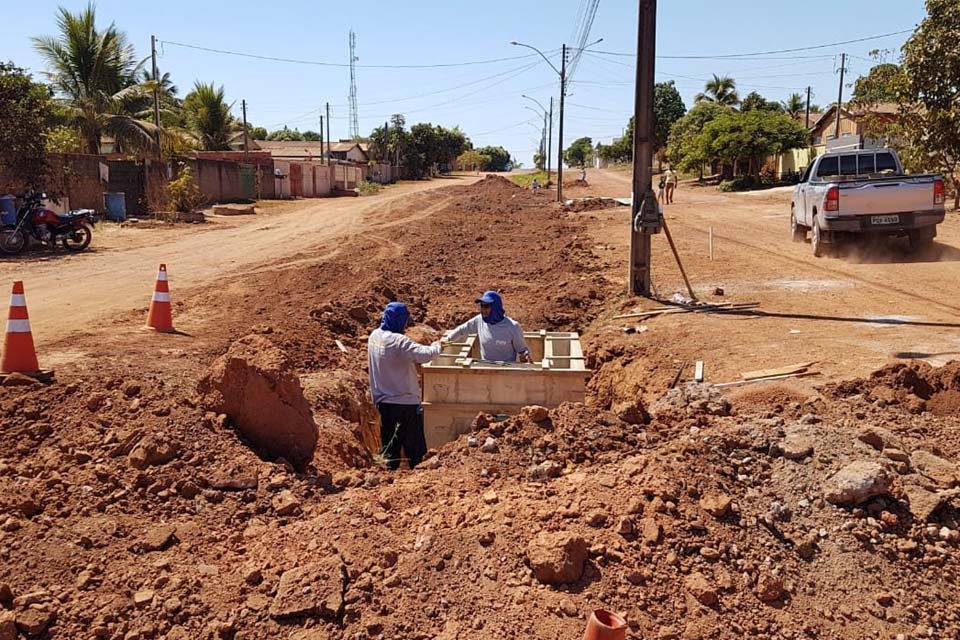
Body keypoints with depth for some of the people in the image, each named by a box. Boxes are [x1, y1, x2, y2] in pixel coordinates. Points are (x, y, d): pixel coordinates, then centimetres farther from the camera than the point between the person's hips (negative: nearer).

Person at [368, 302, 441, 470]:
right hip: (406, 401, -7)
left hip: (383, 401, 7)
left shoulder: (374, 336, 2)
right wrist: (436, 346, -12)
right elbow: (425, 355, -31)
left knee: (389, 443, 15)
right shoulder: (398, 341, -23)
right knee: (414, 444, 7)